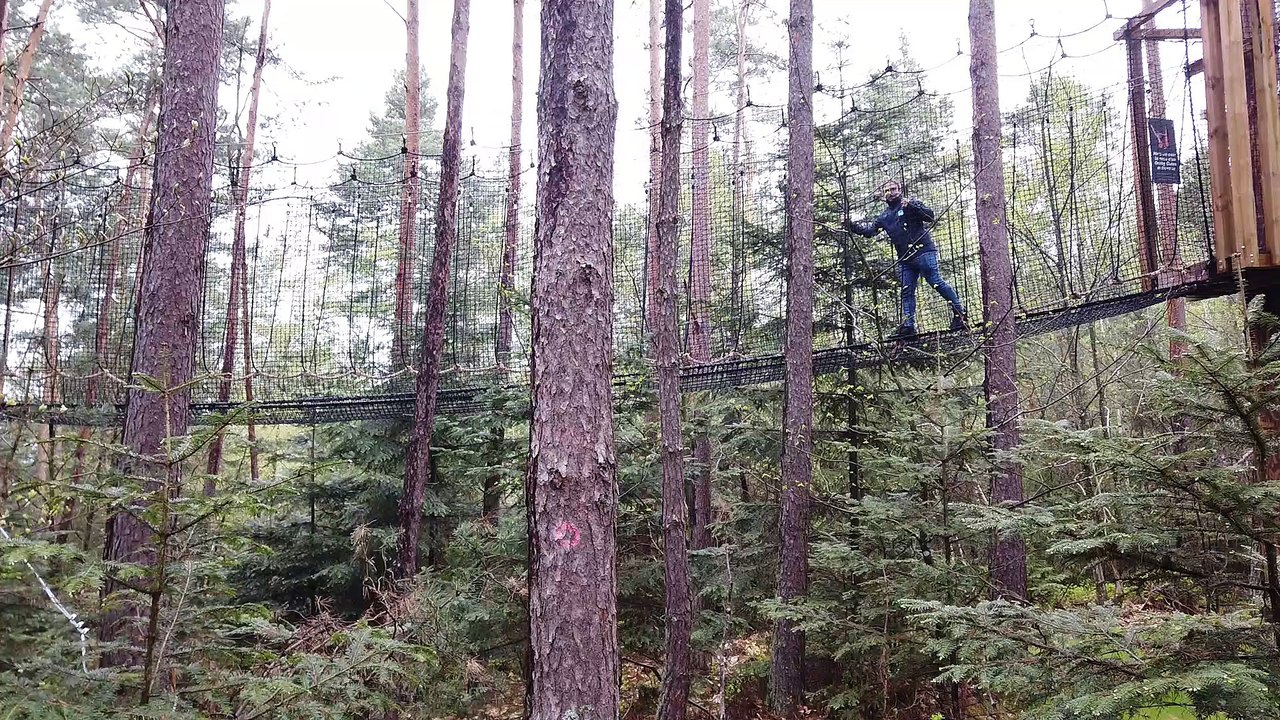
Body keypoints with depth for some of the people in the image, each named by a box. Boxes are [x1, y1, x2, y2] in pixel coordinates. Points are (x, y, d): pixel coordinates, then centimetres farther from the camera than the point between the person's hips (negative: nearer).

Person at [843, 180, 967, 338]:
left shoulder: (911, 204, 2)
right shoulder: (885, 216, 19)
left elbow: (930, 216, -10)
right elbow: (870, 229, 15)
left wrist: (912, 205, -21)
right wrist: (852, 226, 1)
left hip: (923, 252, -7)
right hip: (905, 259, 7)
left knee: (937, 283, -10)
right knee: (906, 292, 4)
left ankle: (959, 313, -1)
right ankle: (908, 325, 5)